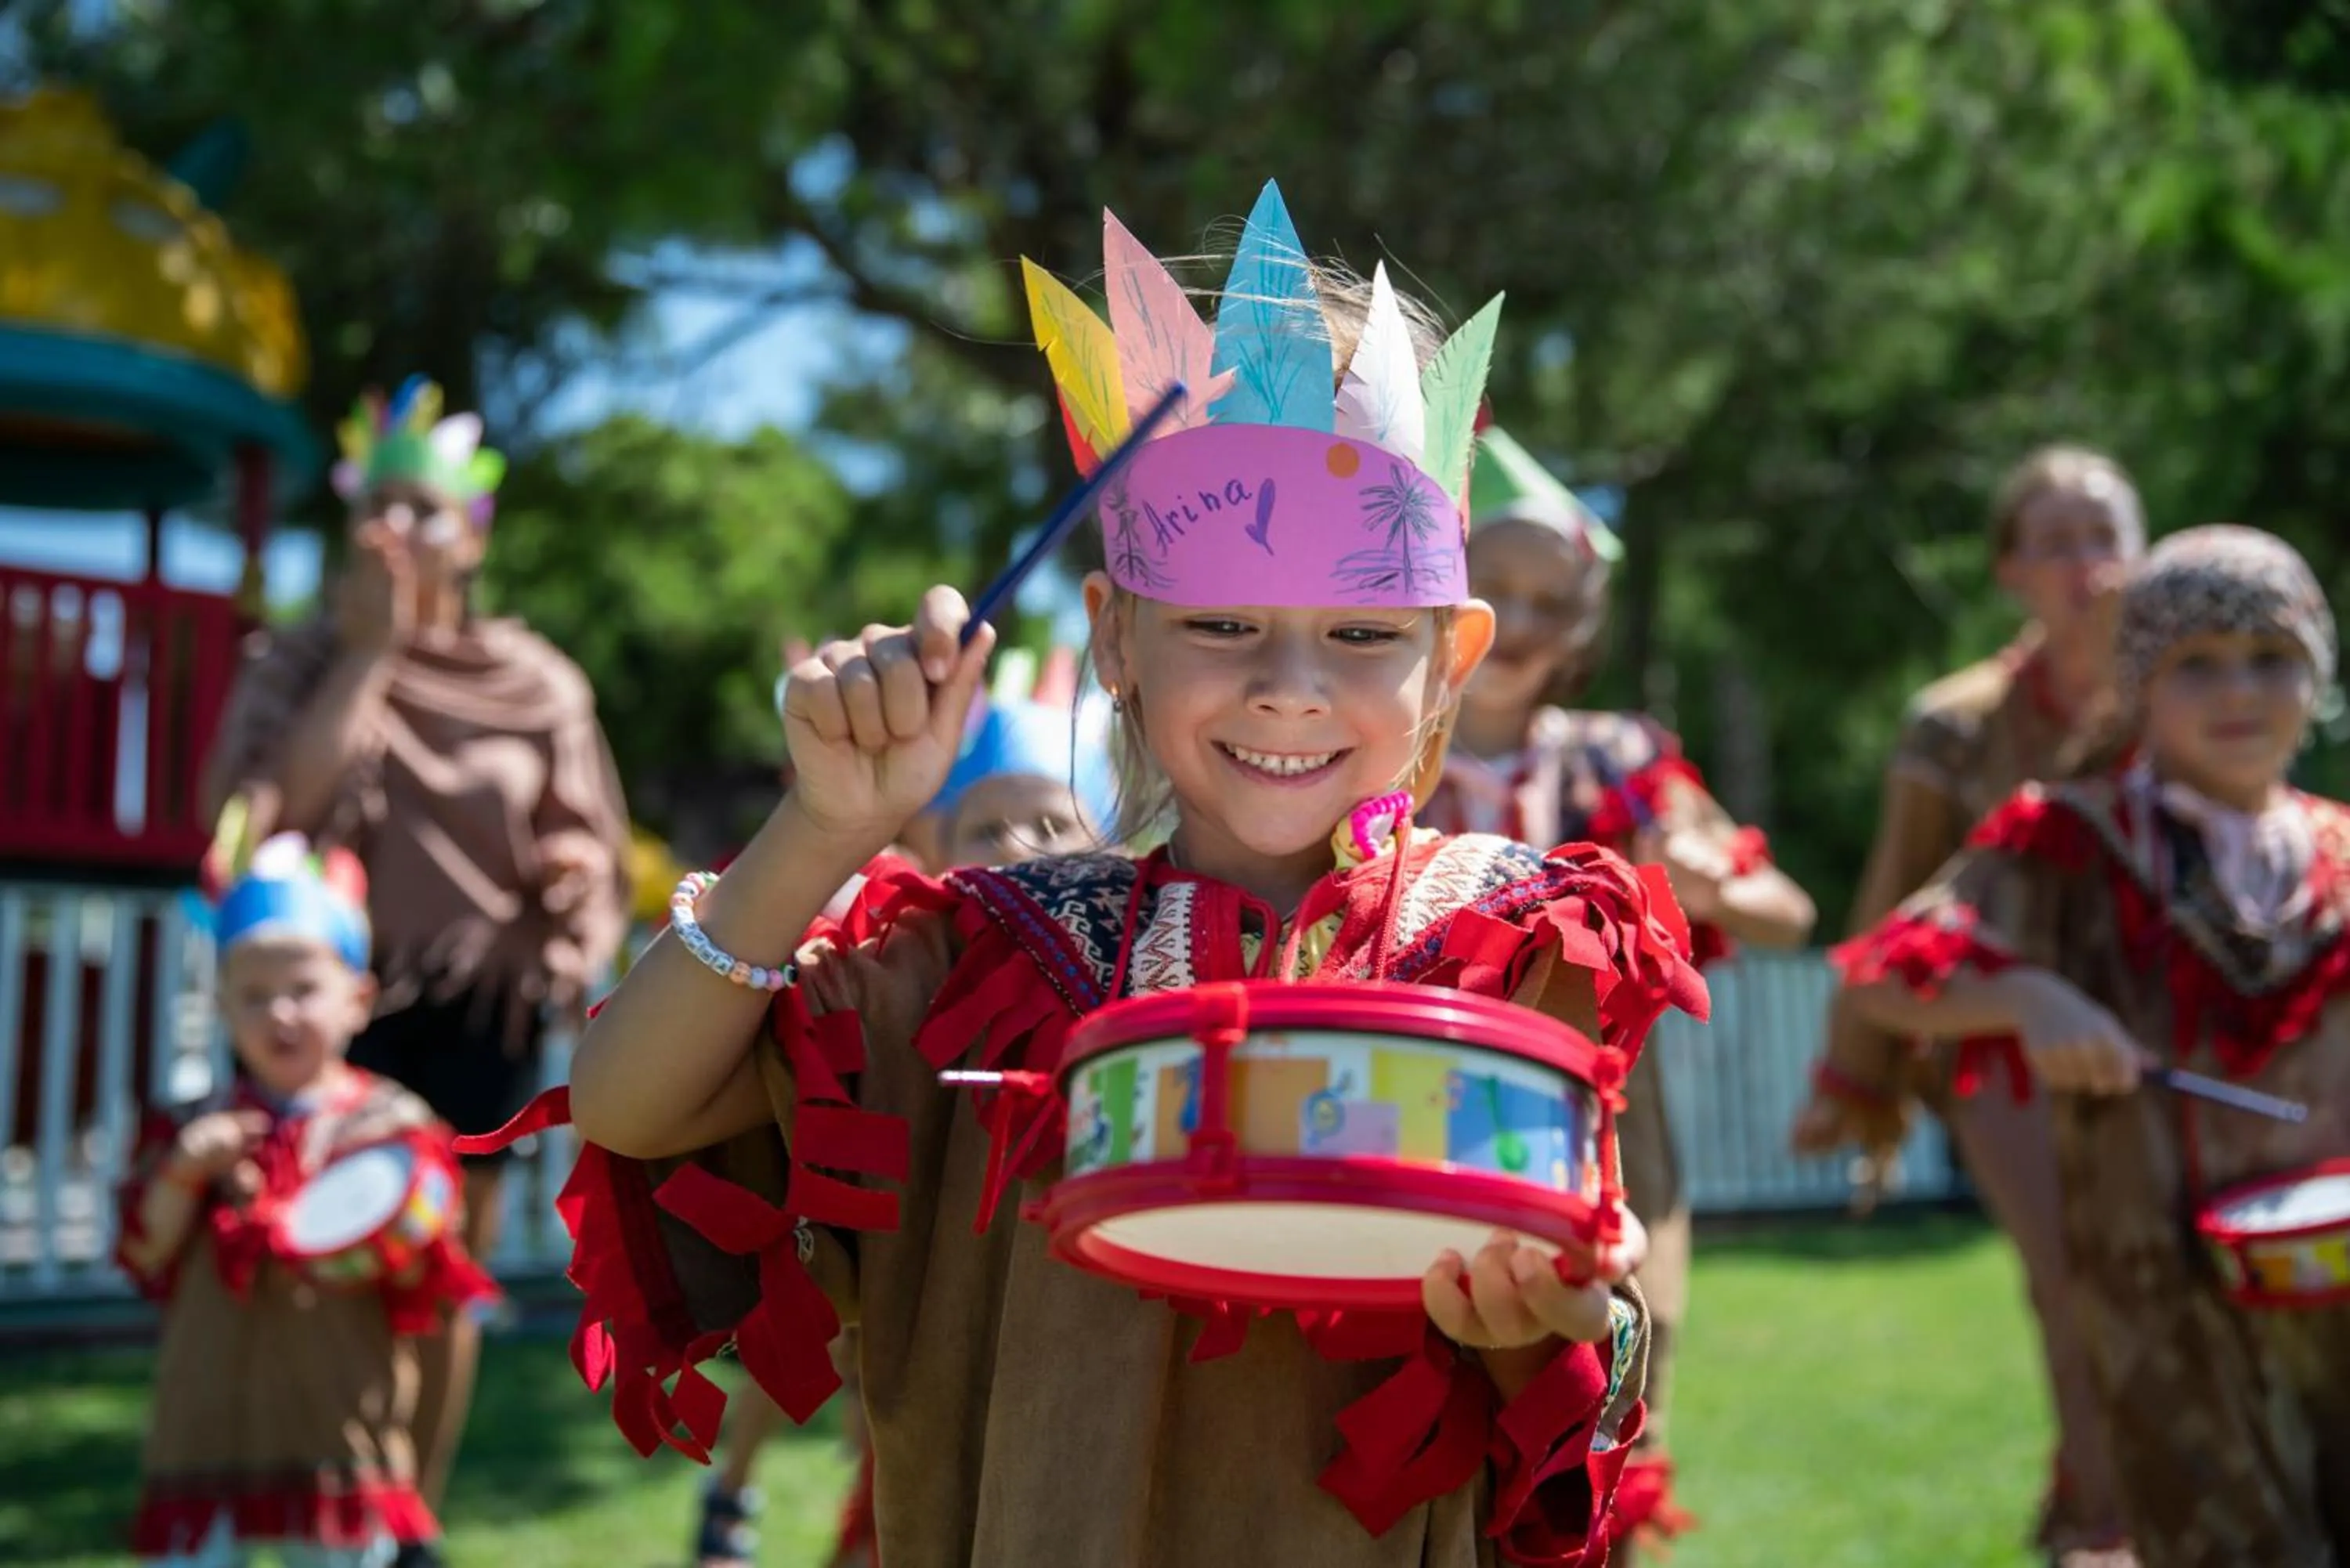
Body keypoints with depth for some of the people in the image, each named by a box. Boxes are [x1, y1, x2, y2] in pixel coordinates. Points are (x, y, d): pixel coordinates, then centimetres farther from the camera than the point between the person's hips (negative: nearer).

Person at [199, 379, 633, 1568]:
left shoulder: (535, 683, 3)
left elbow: (587, 846, 9)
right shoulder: (303, 664, 1)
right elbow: (260, 813, -17)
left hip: (482, 1005, 1)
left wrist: (569, 870, -15)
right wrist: (368, 653, -17)